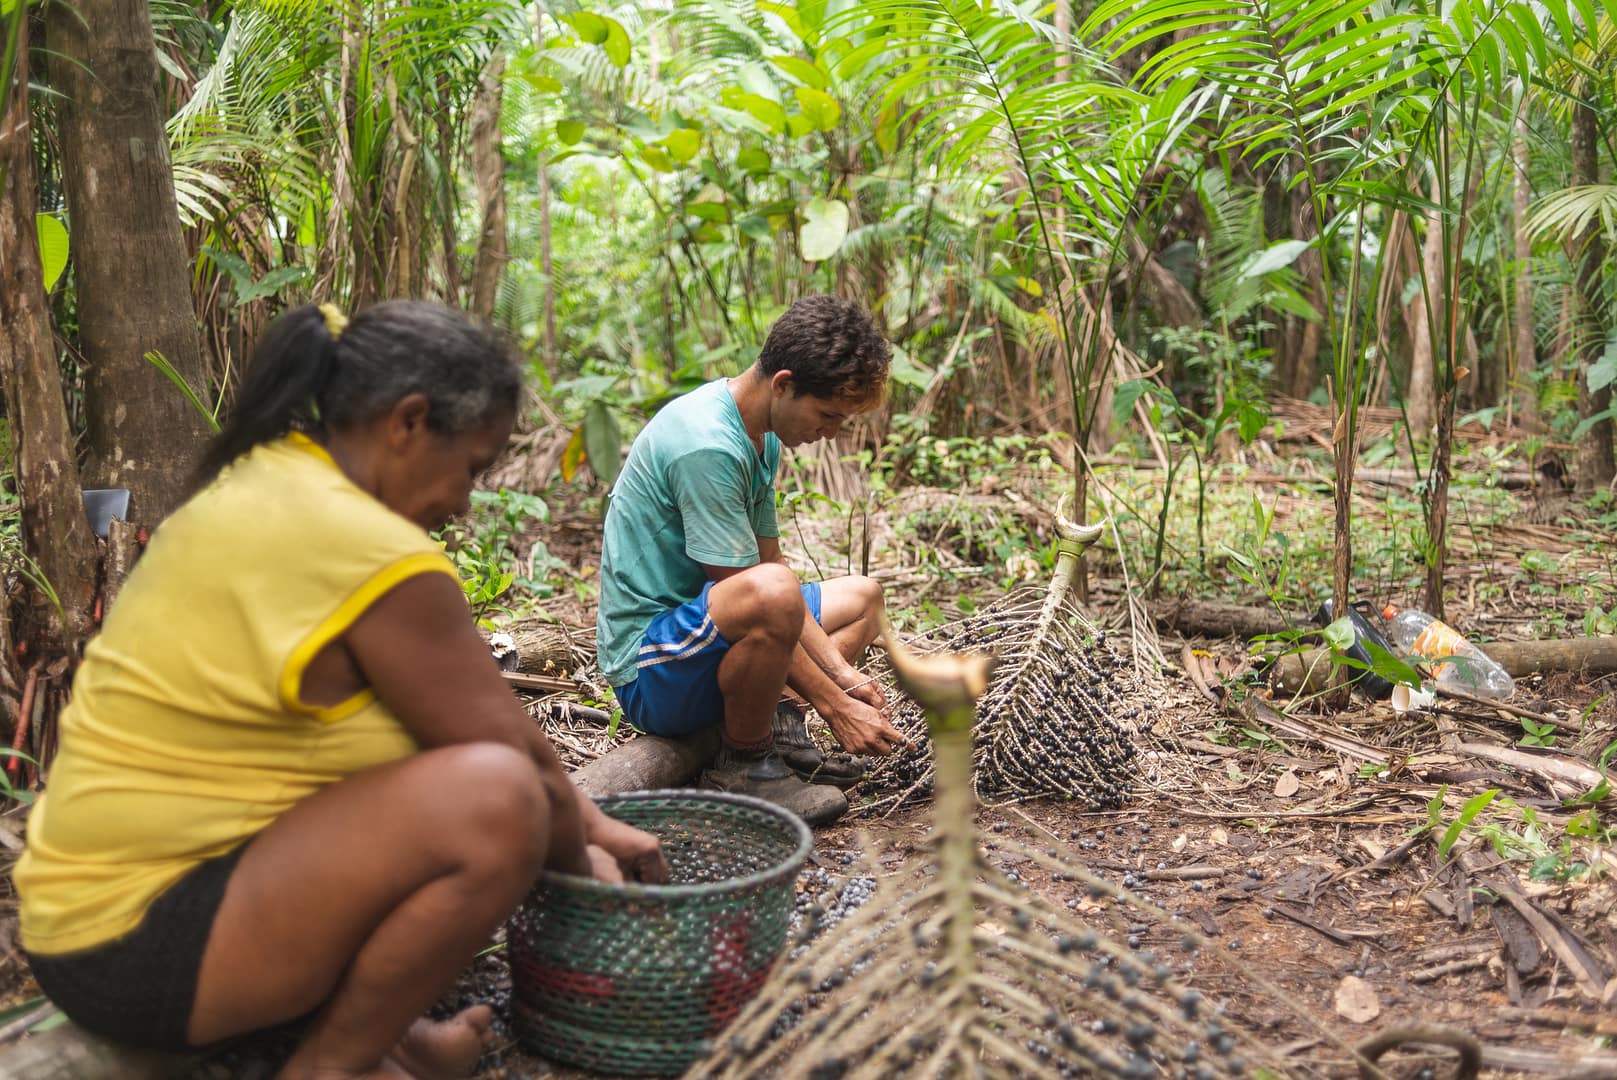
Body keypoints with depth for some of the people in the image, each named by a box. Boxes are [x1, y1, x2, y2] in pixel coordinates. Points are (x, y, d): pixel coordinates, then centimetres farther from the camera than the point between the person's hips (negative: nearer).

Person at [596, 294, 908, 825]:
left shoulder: (763, 435, 7)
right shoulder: (707, 446, -24)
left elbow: (770, 561, 8)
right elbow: (750, 592, -24)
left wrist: (842, 672, -1)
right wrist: (834, 706, -19)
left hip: (705, 638, 10)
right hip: (648, 669, -10)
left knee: (863, 596, 21)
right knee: (772, 595, -39)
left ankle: (771, 725, -1)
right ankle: (742, 765, -14)